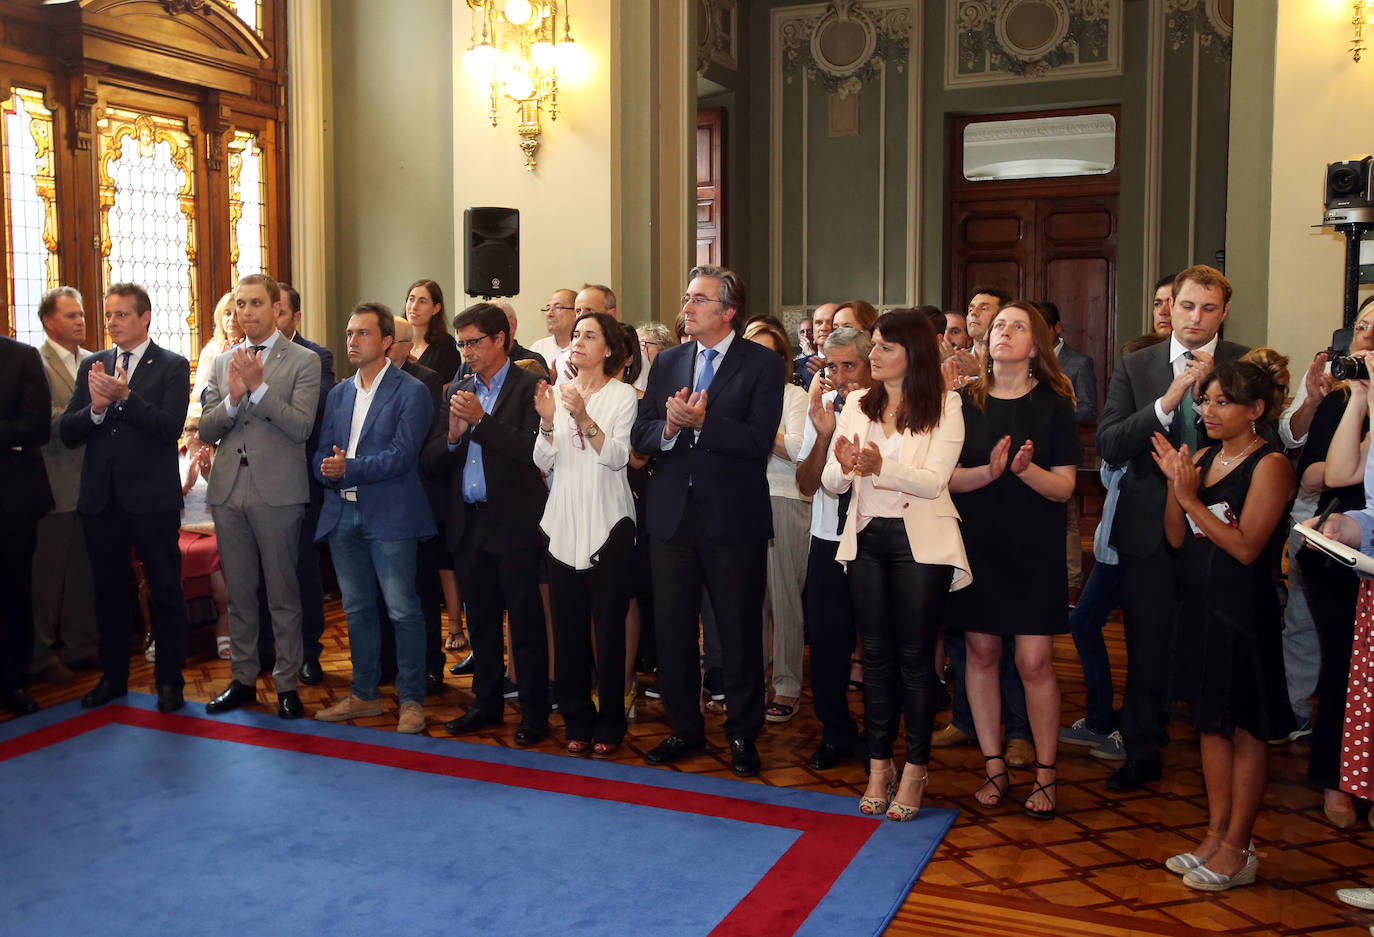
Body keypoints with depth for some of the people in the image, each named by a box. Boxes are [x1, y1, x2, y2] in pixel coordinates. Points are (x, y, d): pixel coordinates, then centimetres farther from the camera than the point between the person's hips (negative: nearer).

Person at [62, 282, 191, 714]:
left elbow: (171, 428, -15)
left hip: (152, 499, -4)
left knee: (166, 590, 3)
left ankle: (169, 680, 15)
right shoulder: (92, 366, 11)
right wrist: (95, 408, -16)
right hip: (101, 498, 5)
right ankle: (113, 677, 27)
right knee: (109, 591, 14)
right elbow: (68, 432, 4)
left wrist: (125, 396, -25)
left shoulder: (172, 367, -2)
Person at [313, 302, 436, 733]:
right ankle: (364, 694, 24)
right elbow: (321, 454, 11)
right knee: (357, 609, 13)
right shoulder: (339, 394, 16)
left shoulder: (411, 391, -4)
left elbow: (402, 454, -14)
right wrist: (329, 470, -11)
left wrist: (349, 468, -17)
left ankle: (411, 699, 6)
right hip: (342, 514, 6)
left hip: (389, 517, -6)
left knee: (403, 610, -4)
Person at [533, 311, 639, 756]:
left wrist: (584, 418, -24)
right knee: (568, 624, 6)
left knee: (608, 626, 0)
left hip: (607, 523, -3)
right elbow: (543, 461, 4)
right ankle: (577, 720, 18)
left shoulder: (623, 394, -1)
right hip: (564, 522, 4)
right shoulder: (556, 392, 10)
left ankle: (609, 724, 11)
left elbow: (618, 457, -12)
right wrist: (548, 422, -13)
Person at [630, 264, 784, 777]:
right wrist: (669, 426, -16)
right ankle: (686, 728, 28)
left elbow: (760, 440, -16)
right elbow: (640, 436, 4)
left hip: (733, 519, -4)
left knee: (740, 632, 6)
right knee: (672, 629, 11)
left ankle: (743, 734, 22)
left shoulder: (762, 364, -4)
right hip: (671, 517, 5)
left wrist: (701, 422, -24)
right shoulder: (667, 362, 11)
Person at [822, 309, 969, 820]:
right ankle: (879, 766, 19)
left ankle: (915, 769, 14)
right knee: (875, 654, 9)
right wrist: (844, 466, -23)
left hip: (920, 541, -4)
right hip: (867, 538, 4)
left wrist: (880, 467, -32)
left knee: (915, 656, 2)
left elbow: (934, 481, -16)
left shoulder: (944, 406, -5)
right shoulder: (857, 405, 8)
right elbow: (830, 482, 1)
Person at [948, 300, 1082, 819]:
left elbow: (1064, 487, -5)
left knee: (1034, 660, -4)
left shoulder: (1053, 405, -1)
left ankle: (1045, 773, 11)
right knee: (982, 653, 6)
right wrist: (989, 471, -21)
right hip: (977, 544, 2)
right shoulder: (966, 402, 4)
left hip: (1035, 550, -2)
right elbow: (946, 477, -2)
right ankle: (994, 767, 19)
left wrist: (1026, 469, -24)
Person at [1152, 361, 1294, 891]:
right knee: (1210, 723, 14)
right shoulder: (1202, 458, 9)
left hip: (1244, 611, -7)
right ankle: (1216, 836, 26)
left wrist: (1191, 498, -20)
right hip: (1199, 605, 7)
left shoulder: (1270, 465, -12)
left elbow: (1246, 547, -19)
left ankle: (1236, 849, 13)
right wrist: (1173, 482, -7)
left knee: (1245, 731, 3)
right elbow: (1177, 538, 5)